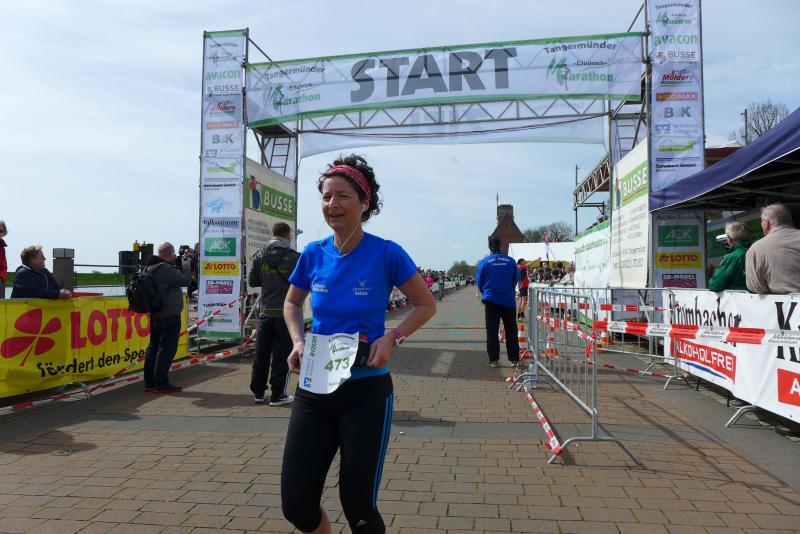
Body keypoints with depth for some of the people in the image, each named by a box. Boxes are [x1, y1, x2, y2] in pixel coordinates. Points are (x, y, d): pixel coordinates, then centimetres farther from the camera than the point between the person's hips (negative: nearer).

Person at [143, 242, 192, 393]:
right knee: (167, 349, -5)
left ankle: (149, 382, 20)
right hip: (169, 316, -10)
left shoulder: (150, 268, 11)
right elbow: (186, 280, -18)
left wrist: (180, 266, 10)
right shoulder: (165, 269, -19)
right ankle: (161, 384, -3)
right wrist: (186, 267, -1)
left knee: (153, 347, 13)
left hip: (155, 315, 10)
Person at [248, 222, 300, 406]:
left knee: (261, 353, 12)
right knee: (282, 354, 2)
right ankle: (278, 395, 5)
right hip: (286, 312, -4)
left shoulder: (261, 256, 3)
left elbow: (252, 280, 8)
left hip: (266, 311, 4)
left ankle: (258, 392, 19)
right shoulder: (295, 257, -7)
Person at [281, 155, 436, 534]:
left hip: (366, 391, -3)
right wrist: (298, 342, -1)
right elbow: (291, 304, 17)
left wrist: (391, 339, -16)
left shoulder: (386, 254, -12)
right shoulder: (313, 254, -1)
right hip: (313, 389, 4)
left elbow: (426, 305, -1)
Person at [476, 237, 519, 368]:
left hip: (491, 300, -1)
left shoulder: (484, 262, -5)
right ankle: (514, 359, 15)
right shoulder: (511, 261, -3)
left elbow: (479, 282, 2)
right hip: (508, 300, 1)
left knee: (492, 331, 7)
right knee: (511, 331, 11)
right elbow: (515, 280, 6)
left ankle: (493, 360, 7)